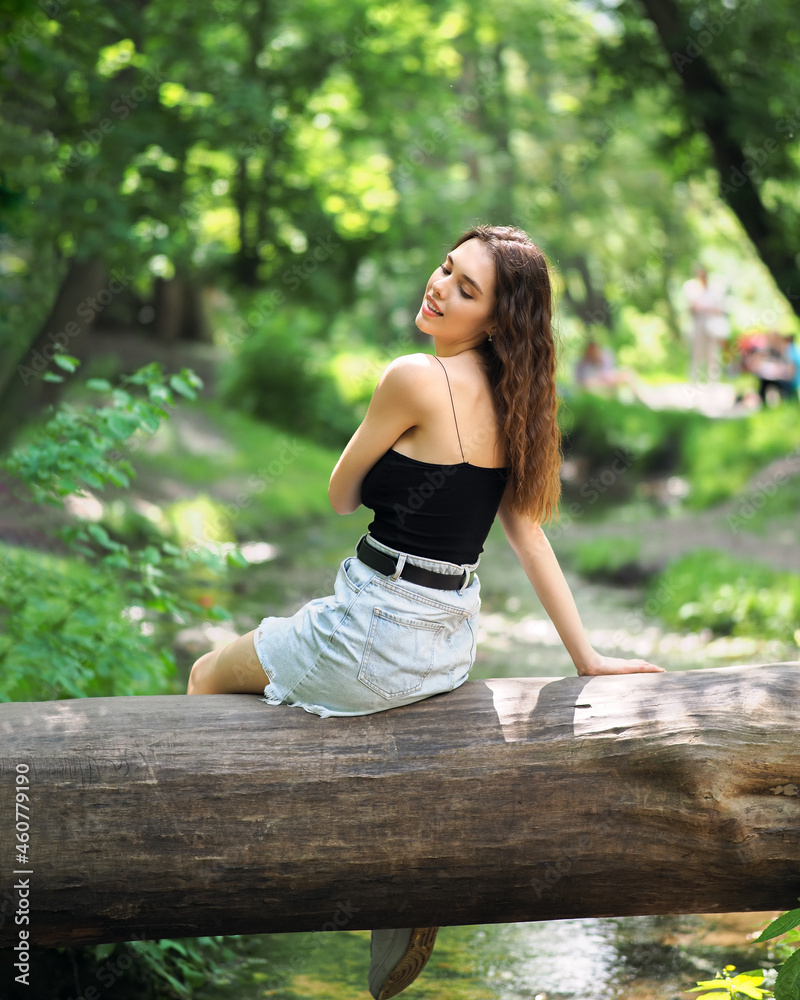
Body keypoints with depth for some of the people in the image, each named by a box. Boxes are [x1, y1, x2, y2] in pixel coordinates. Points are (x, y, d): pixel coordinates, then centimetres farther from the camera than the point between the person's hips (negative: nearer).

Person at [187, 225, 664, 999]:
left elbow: (340, 496, -7)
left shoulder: (415, 379, -19)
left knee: (210, 679, 18)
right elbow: (529, 533, 6)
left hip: (377, 637, -8)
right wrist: (586, 656, 11)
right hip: (450, 643, 8)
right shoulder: (507, 398, 4)